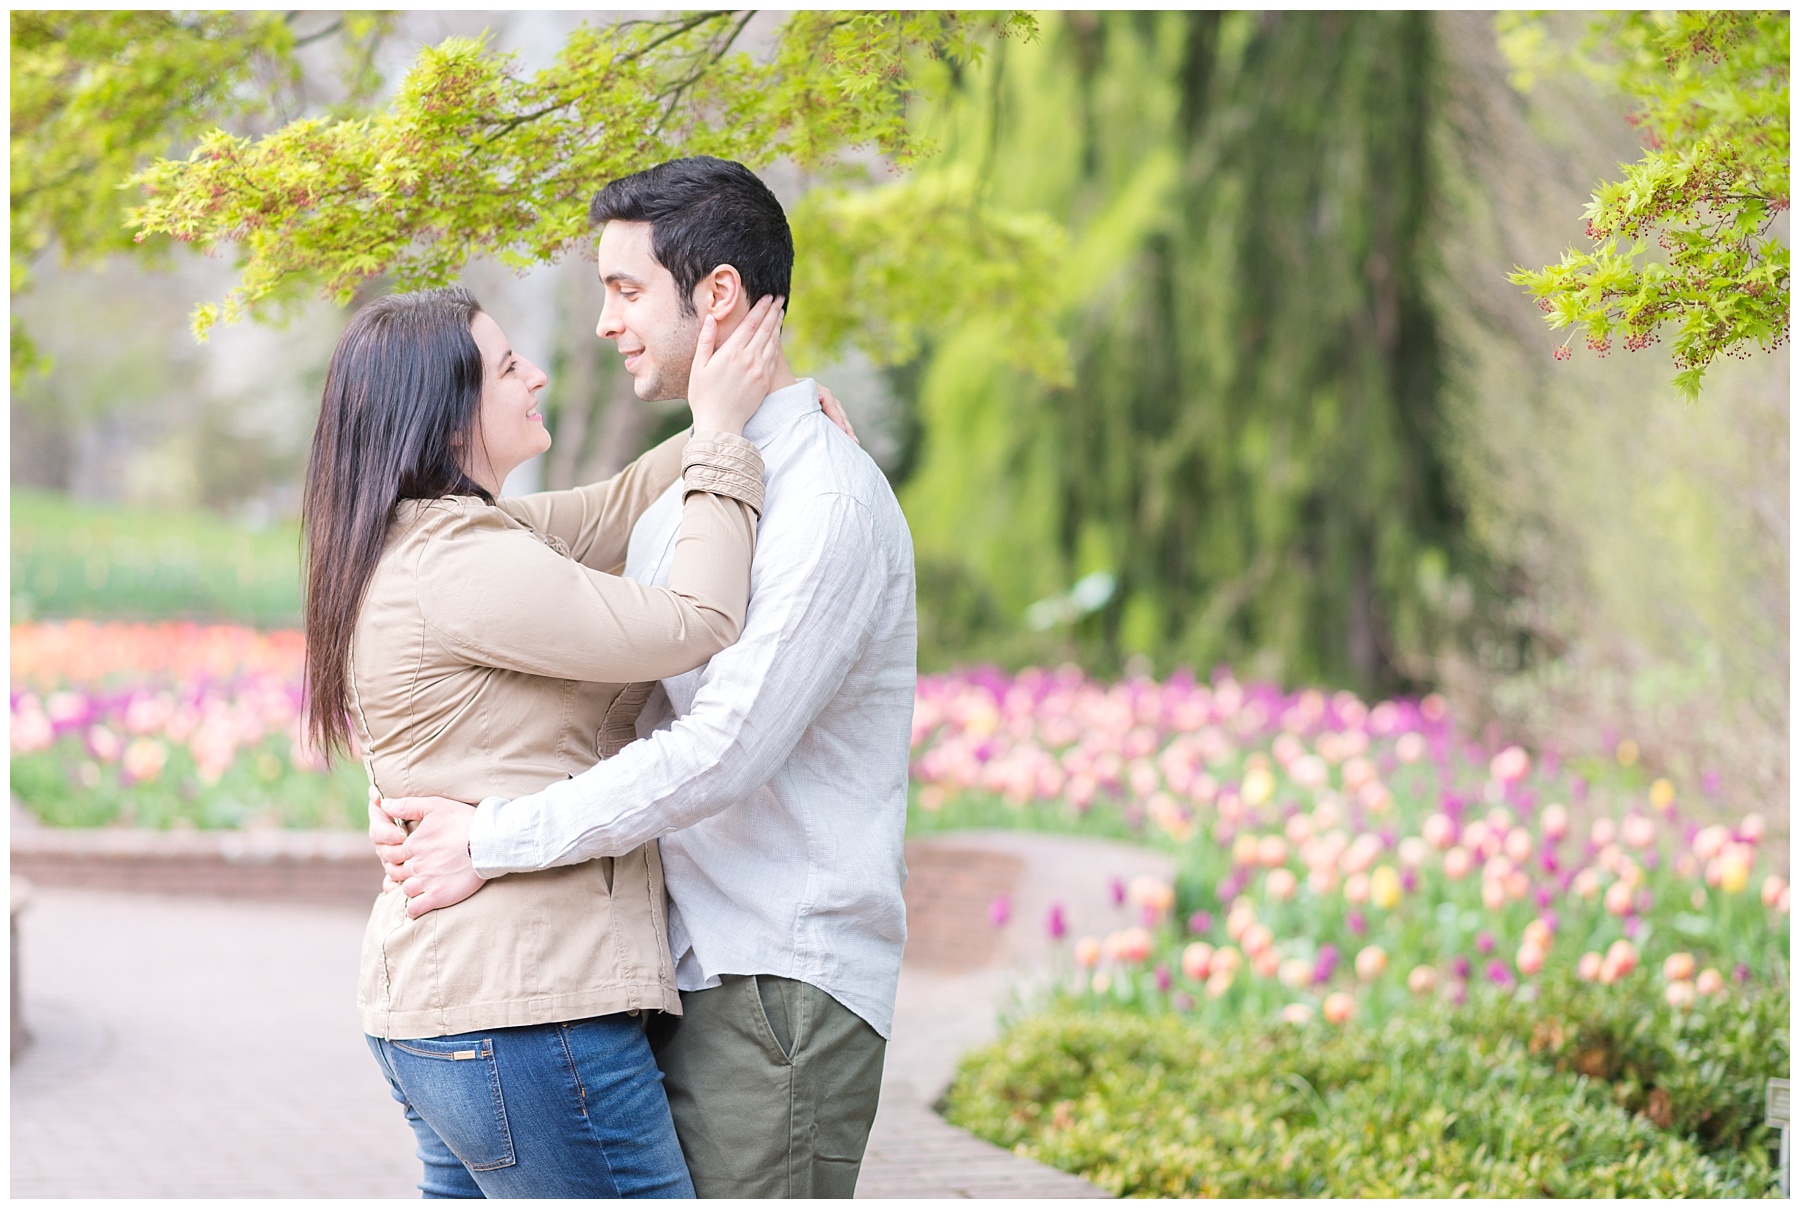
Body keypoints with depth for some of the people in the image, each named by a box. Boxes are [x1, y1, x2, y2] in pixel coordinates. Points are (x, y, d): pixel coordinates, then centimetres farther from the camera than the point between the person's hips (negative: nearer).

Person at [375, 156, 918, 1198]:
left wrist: (493, 842, -17)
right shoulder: (682, 502, 18)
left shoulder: (828, 502, -13)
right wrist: (428, 802, 0)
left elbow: (724, 749, -21)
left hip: (783, 988, -9)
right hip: (690, 974, 9)